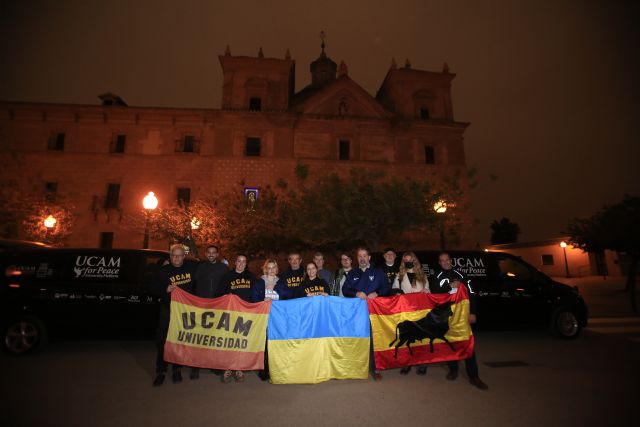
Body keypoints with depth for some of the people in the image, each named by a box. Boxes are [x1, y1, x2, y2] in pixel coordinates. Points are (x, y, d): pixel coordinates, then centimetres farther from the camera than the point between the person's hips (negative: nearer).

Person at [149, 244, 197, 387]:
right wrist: (166, 289, -14)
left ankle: (176, 370, 23)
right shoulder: (163, 271, -1)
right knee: (163, 340, 0)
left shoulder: (191, 267, 1)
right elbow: (153, 288, 0)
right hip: (168, 310, -1)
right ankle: (160, 371, 13)